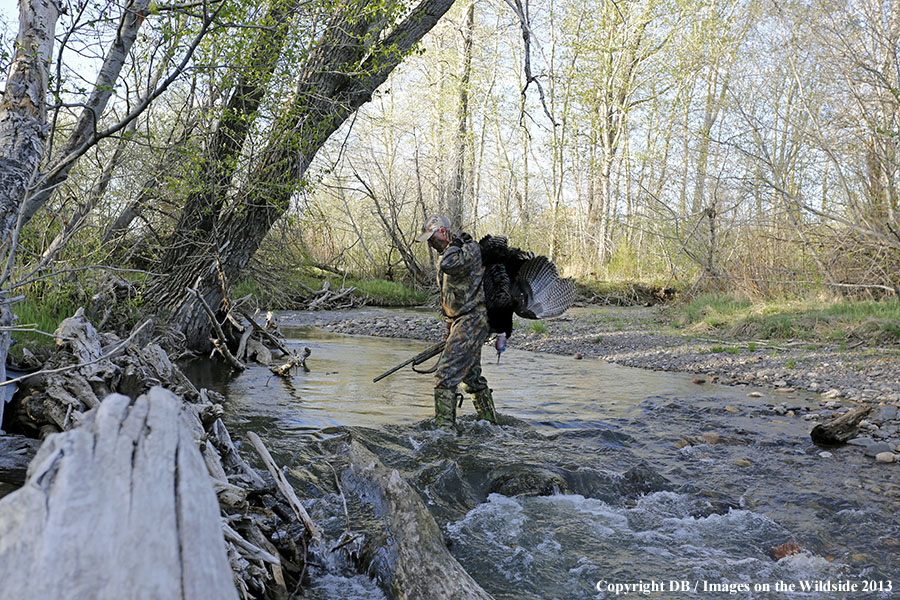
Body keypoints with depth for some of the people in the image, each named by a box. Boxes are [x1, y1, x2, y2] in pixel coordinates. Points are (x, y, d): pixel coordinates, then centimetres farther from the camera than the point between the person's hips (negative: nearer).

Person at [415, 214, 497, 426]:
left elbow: (448, 266, -34)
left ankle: (443, 426, -13)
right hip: (460, 321, 10)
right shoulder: (450, 254, 17)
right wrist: (450, 330, 25)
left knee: (445, 376, -15)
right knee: (471, 377, 18)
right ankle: (489, 422, 29)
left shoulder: (471, 249, -12)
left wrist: (453, 245, -14)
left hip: (472, 320, -10)